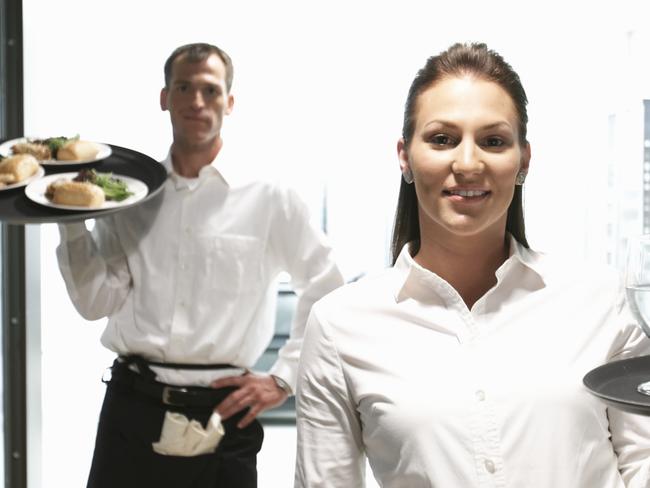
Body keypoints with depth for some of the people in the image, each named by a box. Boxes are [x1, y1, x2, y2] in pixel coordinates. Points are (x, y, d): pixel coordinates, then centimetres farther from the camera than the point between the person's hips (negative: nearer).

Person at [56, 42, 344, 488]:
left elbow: (329, 297, 2)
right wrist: (72, 217, -7)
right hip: (132, 403, 2)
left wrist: (284, 379, -2)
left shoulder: (269, 196, -4)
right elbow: (97, 302, 2)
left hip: (222, 412, -2)